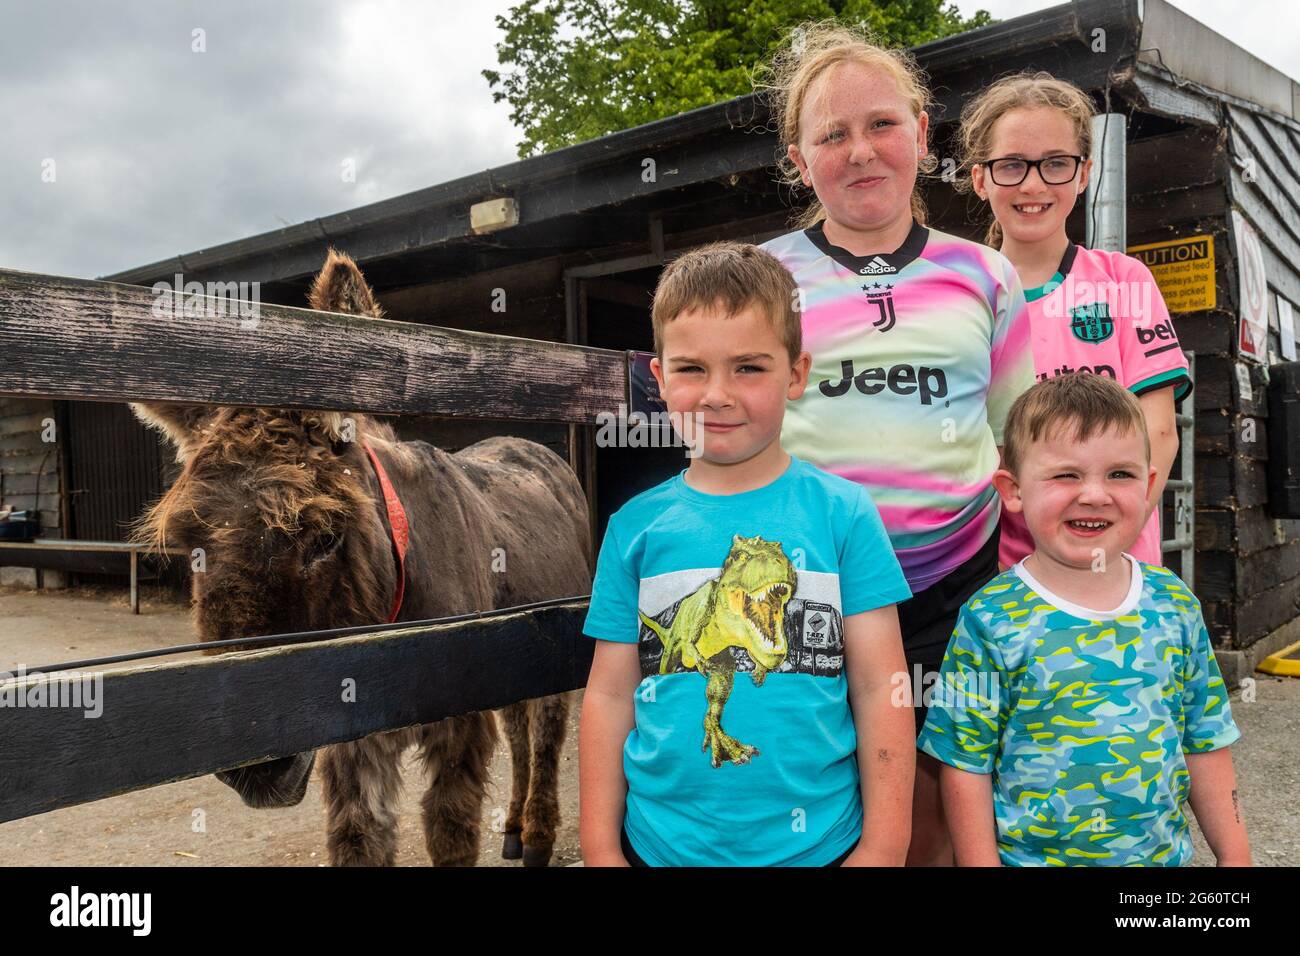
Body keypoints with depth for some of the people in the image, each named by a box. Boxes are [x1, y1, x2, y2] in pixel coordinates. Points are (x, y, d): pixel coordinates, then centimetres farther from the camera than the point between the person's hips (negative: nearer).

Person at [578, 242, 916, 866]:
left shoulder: (842, 513, -7)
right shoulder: (635, 527, -4)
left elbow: (880, 690, -5)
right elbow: (610, 697, 0)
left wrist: (883, 848, -6)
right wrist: (600, 848, 0)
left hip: (817, 843, -1)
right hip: (659, 844, 1)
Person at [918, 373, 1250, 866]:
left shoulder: (1175, 604, -4)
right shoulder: (992, 620, -18)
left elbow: (1205, 742, 4)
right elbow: (966, 763, -13)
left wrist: (1235, 854, 5)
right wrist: (982, 862, -13)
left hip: (1165, 852, 4)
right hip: (1029, 855, -4)